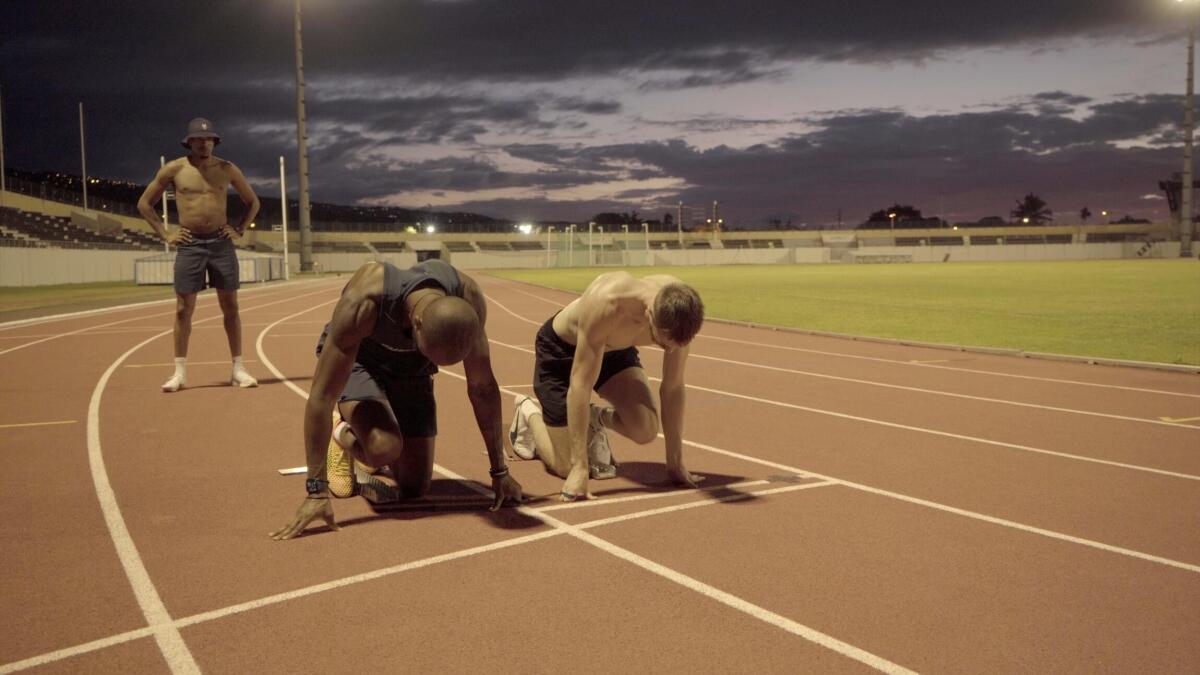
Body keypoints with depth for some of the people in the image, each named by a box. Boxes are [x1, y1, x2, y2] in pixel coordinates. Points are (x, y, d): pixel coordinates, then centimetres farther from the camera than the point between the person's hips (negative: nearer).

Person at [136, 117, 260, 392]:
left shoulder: (227, 169, 4)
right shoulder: (174, 169, 1)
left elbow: (253, 202, 17)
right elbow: (145, 203, 9)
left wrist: (239, 230, 5)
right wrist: (165, 234, 2)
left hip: (221, 243, 1)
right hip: (189, 245, -1)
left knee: (230, 306, 3)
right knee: (183, 309, 0)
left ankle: (238, 369, 9)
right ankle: (179, 372, 7)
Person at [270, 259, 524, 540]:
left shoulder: (469, 301, -30)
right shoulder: (363, 302, -42)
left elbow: (483, 388, -15)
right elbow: (322, 395, -37)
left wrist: (499, 472, -8)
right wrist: (316, 491, -36)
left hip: (410, 367, 4)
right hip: (356, 358, -3)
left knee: (414, 489, 1)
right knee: (384, 448, -32)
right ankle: (342, 436, 4)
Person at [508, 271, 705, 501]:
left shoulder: (678, 312, -28)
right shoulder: (606, 304, -43)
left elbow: (672, 387, -16)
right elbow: (580, 384, -38)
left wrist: (675, 465, -12)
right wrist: (580, 468, -37)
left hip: (615, 349, 4)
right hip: (560, 348, -4)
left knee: (645, 430, -22)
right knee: (566, 467, -5)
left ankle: (597, 419, 12)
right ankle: (528, 411, 25)